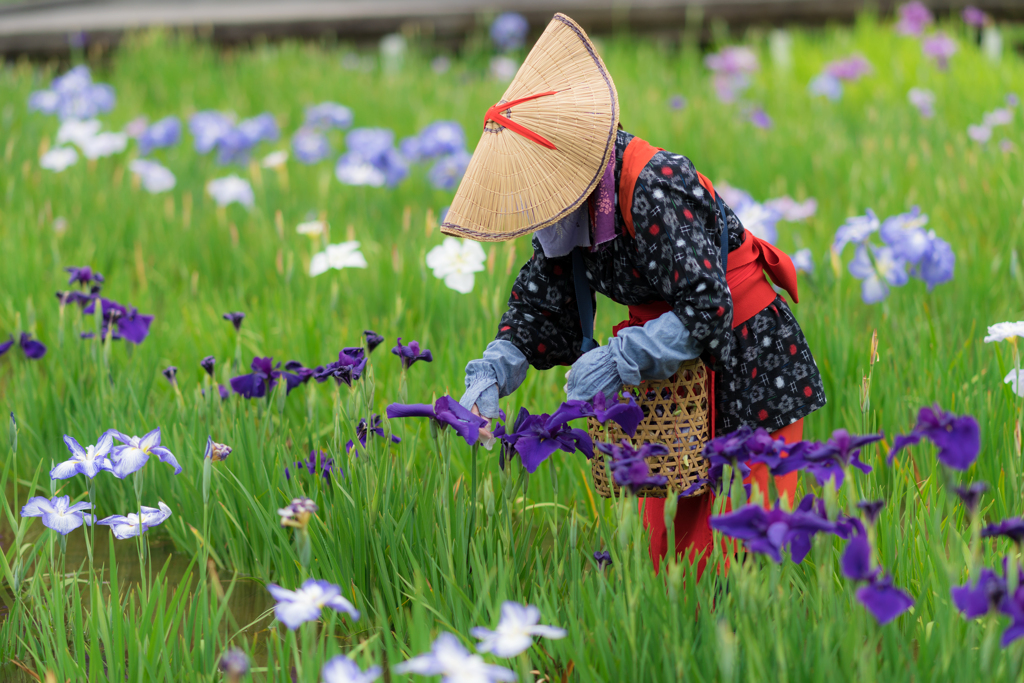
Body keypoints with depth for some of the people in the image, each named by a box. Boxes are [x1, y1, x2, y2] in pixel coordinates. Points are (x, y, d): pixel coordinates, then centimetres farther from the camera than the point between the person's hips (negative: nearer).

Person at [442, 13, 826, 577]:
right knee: (669, 536, 8)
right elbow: (539, 307, 5)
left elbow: (707, 311, -31)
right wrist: (491, 372, -12)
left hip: (749, 370, -8)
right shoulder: (574, 209, -1)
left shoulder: (653, 187, -28)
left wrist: (618, 360, -33)